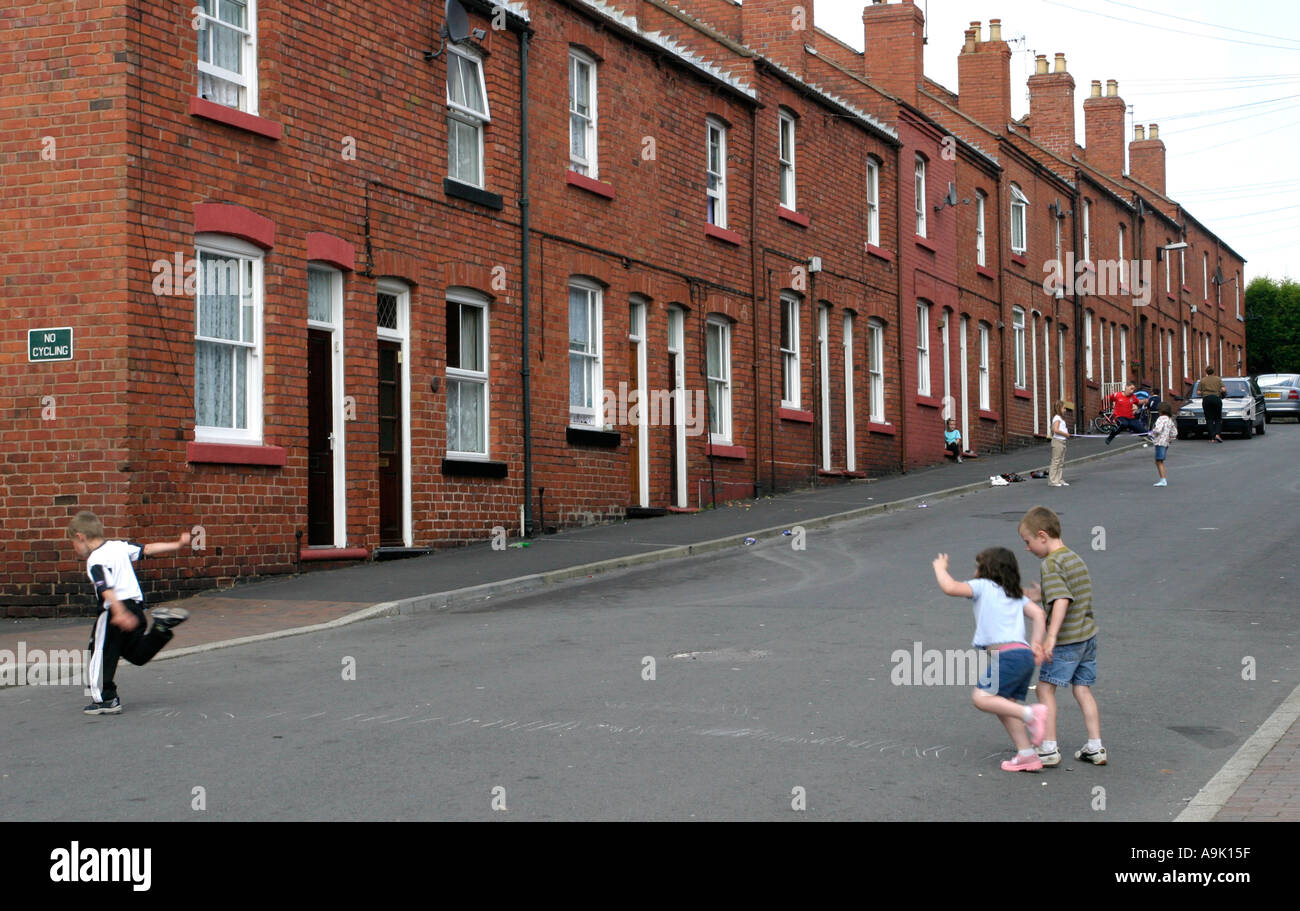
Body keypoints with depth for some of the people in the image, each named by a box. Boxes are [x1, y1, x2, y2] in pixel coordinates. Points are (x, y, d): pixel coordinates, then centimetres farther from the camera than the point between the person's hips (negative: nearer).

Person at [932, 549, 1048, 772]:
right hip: (1025, 655, 8)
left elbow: (950, 587, -3)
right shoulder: (1017, 595, 27)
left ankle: (1031, 713, -23)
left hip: (1006, 653, -8)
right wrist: (1037, 644, 11)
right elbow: (1038, 614, 13)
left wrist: (940, 568, 15)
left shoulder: (983, 586, 8)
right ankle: (1027, 755, 6)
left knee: (981, 697, -12)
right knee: (1005, 704, 11)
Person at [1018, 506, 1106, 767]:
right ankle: (1095, 748, 15)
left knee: (1046, 688, 1)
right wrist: (1042, 595, 24)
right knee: (1083, 690, 14)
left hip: (1066, 639, -9)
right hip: (1088, 635, 9)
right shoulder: (1075, 558, 12)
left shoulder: (1050, 564, -16)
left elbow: (1062, 601, -27)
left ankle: (1049, 749, 1)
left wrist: (1051, 636, -33)